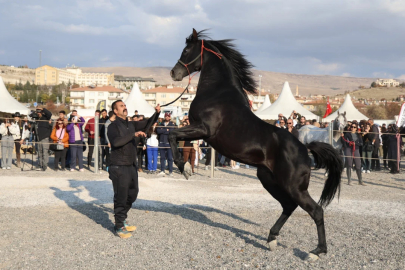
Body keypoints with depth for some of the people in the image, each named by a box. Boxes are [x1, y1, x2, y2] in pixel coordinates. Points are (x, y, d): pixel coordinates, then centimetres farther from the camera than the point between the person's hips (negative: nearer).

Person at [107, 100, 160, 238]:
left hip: (132, 166, 8)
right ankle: (119, 227, 9)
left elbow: (146, 124, 16)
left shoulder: (131, 125, 15)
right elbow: (116, 141, -25)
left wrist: (156, 113, 0)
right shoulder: (113, 126, -8)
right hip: (119, 167, -8)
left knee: (132, 194, 16)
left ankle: (122, 220, 32)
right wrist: (134, 134, -26)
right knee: (121, 198, -3)